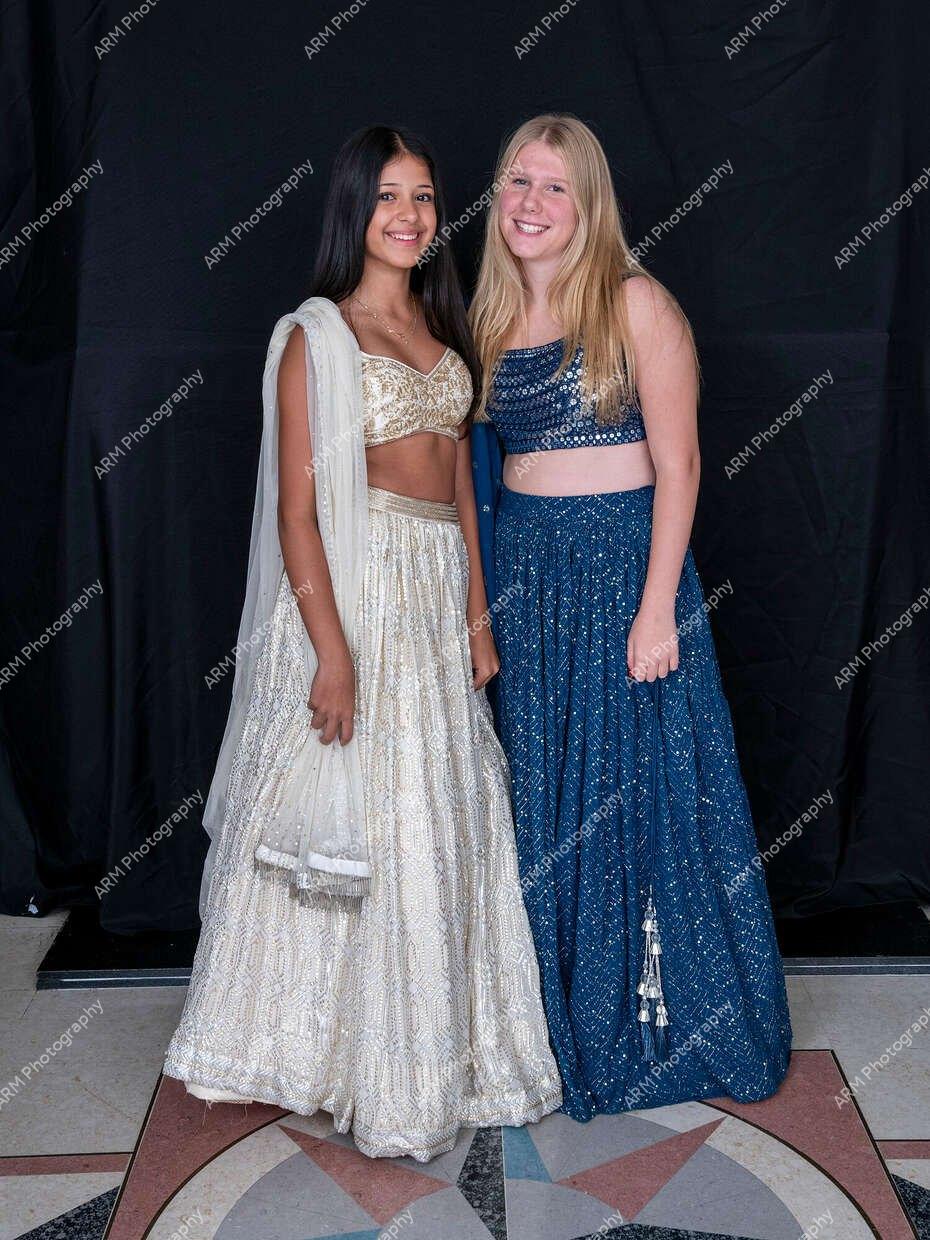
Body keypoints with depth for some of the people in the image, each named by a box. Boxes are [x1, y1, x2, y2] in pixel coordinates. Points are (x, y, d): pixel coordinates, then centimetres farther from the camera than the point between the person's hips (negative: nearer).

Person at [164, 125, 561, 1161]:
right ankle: (368, 1067, 18)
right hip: (355, 587, -6)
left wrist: (477, 617, 11)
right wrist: (331, 651, -19)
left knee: (443, 823, 11)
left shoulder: (441, 328, 15)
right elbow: (296, 509, -12)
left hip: (439, 596, 7)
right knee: (359, 823, 0)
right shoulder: (317, 335, -6)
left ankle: (439, 1051, 28)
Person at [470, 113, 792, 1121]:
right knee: (539, 801, 11)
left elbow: (676, 464, -11)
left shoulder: (633, 302, -7)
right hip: (520, 574, 6)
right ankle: (558, 1023, 28)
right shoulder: (493, 317, 11)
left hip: (622, 564, -5)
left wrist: (657, 607, -17)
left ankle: (660, 1021, 22)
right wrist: (485, 599, 8)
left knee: (635, 790, 3)